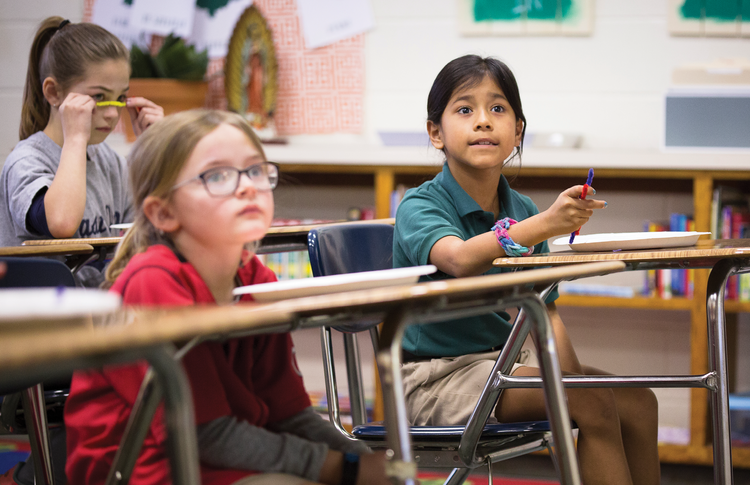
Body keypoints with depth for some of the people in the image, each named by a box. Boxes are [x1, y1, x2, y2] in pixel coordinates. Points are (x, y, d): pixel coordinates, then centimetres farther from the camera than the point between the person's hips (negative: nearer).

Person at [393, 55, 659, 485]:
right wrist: (546, 224, -48)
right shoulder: (419, 206, -12)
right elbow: (460, 260, -34)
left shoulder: (523, 211, 10)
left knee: (638, 403, -2)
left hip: (496, 364, 7)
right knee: (593, 405, -21)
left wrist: (572, 372, -7)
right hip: (436, 376, -7)